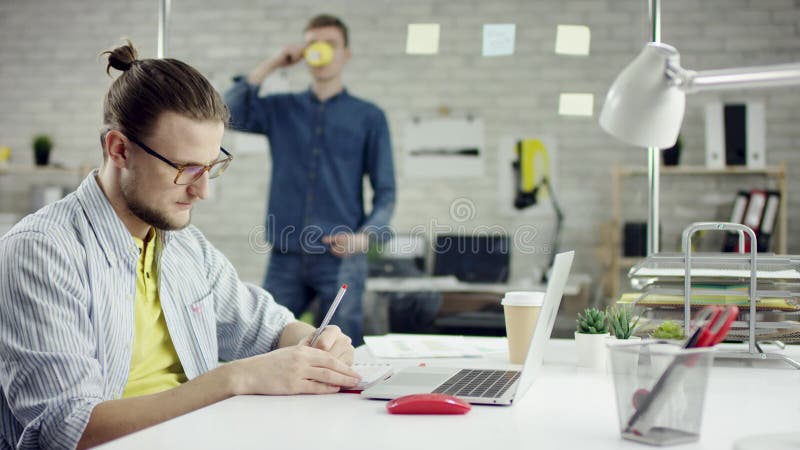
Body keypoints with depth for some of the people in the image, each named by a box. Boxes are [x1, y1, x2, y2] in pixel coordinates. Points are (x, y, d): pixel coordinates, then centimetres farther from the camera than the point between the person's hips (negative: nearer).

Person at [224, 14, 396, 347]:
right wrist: (271, 66, 0)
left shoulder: (368, 117, 7)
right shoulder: (280, 109, 13)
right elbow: (230, 115, -4)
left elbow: (385, 191, 3)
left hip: (341, 258, -2)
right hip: (285, 256, 2)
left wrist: (364, 237, -14)